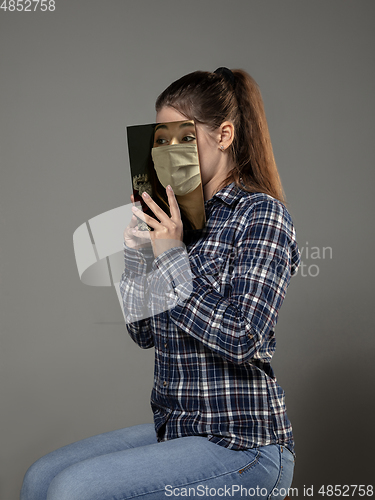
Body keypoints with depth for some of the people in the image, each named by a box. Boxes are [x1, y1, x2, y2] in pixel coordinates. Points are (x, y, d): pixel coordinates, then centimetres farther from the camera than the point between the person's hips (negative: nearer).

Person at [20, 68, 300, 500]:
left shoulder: (261, 214, -11)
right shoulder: (178, 217, 8)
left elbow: (243, 339, -20)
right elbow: (145, 332, 10)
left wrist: (174, 259, -18)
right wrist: (137, 250, -1)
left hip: (242, 447, -7)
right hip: (175, 429, 7)